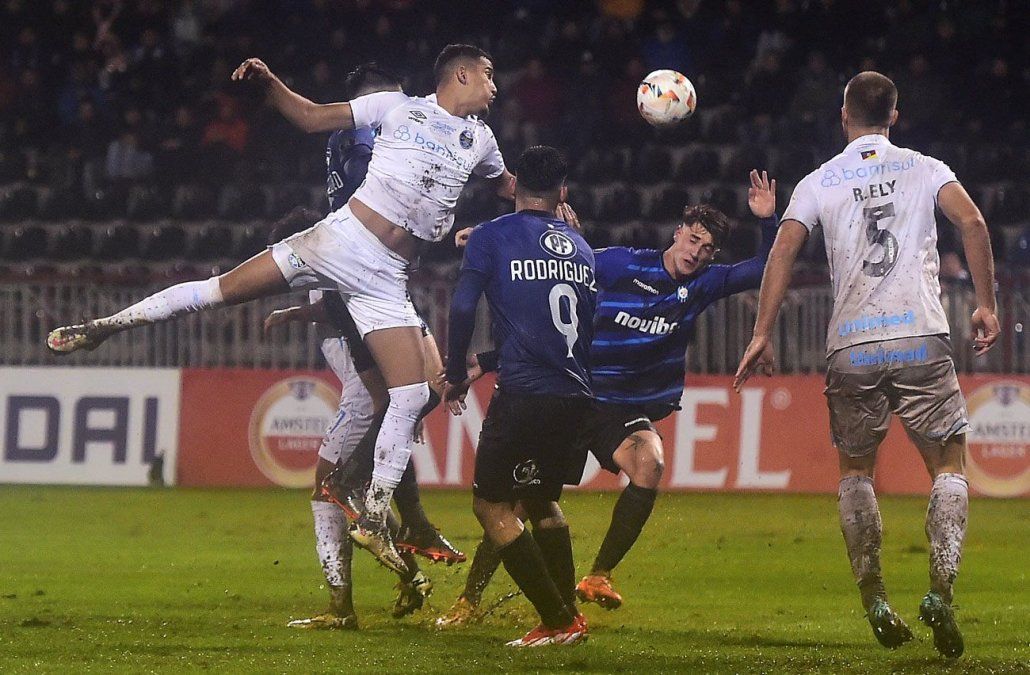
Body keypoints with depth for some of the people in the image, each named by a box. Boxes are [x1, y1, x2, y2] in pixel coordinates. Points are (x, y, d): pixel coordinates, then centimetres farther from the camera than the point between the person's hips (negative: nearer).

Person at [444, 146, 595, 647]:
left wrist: (456, 375, 5)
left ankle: (557, 620, -3)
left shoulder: (491, 236, 0)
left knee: (491, 505, 3)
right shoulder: (579, 246, 16)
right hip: (575, 394, 6)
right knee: (541, 500, 23)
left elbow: (462, 308, -9)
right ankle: (569, 616, 19)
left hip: (524, 394, -6)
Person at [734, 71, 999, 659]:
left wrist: (763, 335, 1)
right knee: (949, 464, 6)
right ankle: (941, 592, -14)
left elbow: (784, 251, -1)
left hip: (852, 346, 1)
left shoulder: (819, 182, 9)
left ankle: (875, 600, 7)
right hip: (922, 339, -1)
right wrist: (987, 306, -2)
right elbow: (973, 223, -7)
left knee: (856, 471, 18)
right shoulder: (924, 169, 8)